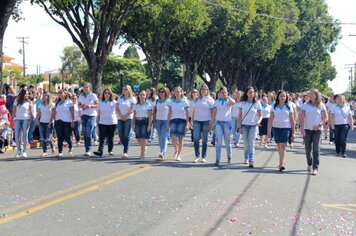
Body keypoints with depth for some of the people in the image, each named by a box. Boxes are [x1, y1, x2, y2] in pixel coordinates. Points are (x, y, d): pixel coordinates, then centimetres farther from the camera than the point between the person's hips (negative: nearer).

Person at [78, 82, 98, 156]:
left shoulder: (93, 96, -1)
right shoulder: (81, 96, 11)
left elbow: (97, 105, -1)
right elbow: (79, 105, 17)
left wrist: (90, 106, -16)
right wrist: (82, 106, -5)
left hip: (91, 115, -4)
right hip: (83, 115, 5)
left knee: (88, 132, -16)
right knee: (85, 133, 4)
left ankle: (88, 150, -14)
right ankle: (87, 150, 11)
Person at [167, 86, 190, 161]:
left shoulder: (184, 102, 3)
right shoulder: (172, 102, 10)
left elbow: (187, 114, 2)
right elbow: (169, 113, 11)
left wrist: (187, 124, -5)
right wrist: (168, 124, 7)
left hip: (182, 120, -1)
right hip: (173, 120, 1)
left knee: (180, 138, -1)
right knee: (173, 137, -14)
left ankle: (178, 155, 10)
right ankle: (176, 150, 14)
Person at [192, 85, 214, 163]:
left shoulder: (210, 100, 3)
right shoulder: (197, 100, 14)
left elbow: (212, 112, -1)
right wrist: (192, 121, 12)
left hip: (206, 121, -3)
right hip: (197, 121, 3)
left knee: (204, 140, 3)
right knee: (196, 138, -7)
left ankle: (203, 157, 10)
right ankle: (197, 156, 2)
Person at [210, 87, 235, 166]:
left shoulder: (229, 101, 5)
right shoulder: (216, 102, 9)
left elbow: (233, 102, -21)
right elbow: (214, 113, 8)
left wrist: (228, 97, -8)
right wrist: (212, 123, 2)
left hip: (227, 122, 0)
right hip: (218, 122, 1)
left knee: (227, 141, 9)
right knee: (218, 142, -7)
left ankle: (229, 157, 28)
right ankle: (218, 159, -8)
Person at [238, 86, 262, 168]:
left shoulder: (257, 103, 1)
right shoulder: (243, 103, 2)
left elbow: (260, 115, 6)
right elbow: (239, 115, 5)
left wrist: (259, 121, -16)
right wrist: (239, 126, -1)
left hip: (253, 125, -1)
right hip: (244, 125, 1)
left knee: (251, 143, -9)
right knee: (246, 143, 7)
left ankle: (251, 161, -13)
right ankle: (246, 158, 25)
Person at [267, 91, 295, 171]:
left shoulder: (289, 107, 5)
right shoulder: (274, 106, 6)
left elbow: (292, 120, 6)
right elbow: (270, 119, 5)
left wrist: (293, 132, 3)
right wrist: (269, 131, -1)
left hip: (286, 128, -2)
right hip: (276, 128, 2)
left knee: (283, 145, -12)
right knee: (279, 146, 6)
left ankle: (281, 163, -12)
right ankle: (282, 161, 22)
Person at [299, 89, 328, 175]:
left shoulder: (321, 106, 1)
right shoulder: (305, 105, 1)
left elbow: (326, 117, 3)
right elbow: (301, 117, 0)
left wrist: (319, 125, -11)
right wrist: (302, 129, -8)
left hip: (317, 130, -1)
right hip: (307, 129, 2)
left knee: (316, 149, -7)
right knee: (308, 148, 10)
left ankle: (315, 168, -8)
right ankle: (309, 164, 30)